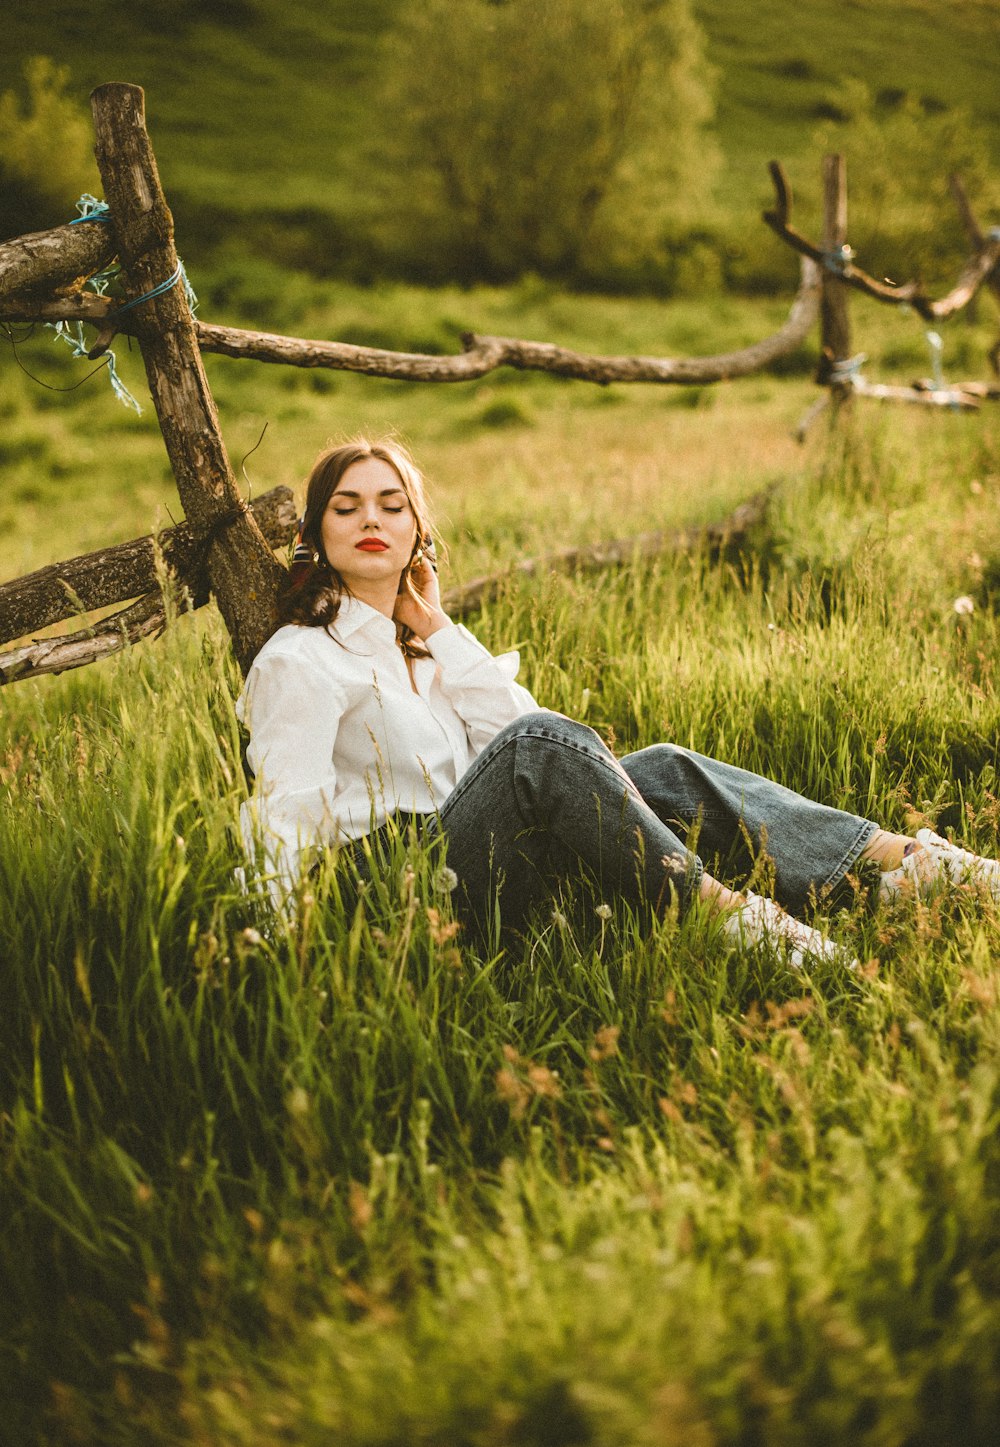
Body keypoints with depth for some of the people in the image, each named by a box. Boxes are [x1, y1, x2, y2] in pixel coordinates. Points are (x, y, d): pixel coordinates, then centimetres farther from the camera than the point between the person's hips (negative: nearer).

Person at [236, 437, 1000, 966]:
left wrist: (438, 631, 5)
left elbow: (510, 727, 6)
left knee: (663, 771, -7)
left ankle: (902, 858, -14)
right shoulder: (299, 661, -4)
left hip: (492, 868, 7)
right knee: (540, 744, -31)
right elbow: (288, 826, -12)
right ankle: (724, 913, -32)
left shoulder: (424, 637, 20)